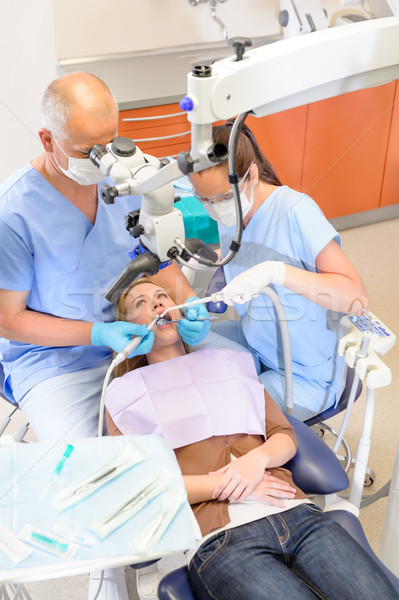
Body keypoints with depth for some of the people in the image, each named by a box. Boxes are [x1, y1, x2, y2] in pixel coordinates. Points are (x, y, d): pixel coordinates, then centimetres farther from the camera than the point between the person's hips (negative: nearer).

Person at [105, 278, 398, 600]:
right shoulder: (126, 393, 16)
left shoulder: (230, 361, 26)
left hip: (297, 513, 4)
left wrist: (258, 458, -3)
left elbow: (286, 435, 21)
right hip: (220, 537, -3)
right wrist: (223, 484, -7)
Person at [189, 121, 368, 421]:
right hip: (253, 340, 7)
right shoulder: (229, 214, -6)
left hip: (308, 376, -7)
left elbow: (357, 297, -32)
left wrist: (276, 271, -43)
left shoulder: (295, 211, -27)